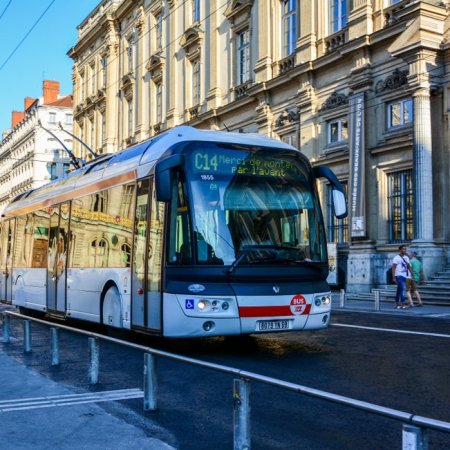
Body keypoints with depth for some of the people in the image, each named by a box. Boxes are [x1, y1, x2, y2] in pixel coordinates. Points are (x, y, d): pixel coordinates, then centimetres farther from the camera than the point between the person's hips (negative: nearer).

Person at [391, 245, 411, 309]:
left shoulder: (406, 257, 14)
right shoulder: (397, 258, -8)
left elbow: (408, 267, 17)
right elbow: (393, 268, -11)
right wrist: (393, 277, -17)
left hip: (404, 276, 8)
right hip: (399, 275, -8)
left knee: (399, 290, 11)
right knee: (403, 288, -18)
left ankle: (397, 304, 16)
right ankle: (402, 304, -18)